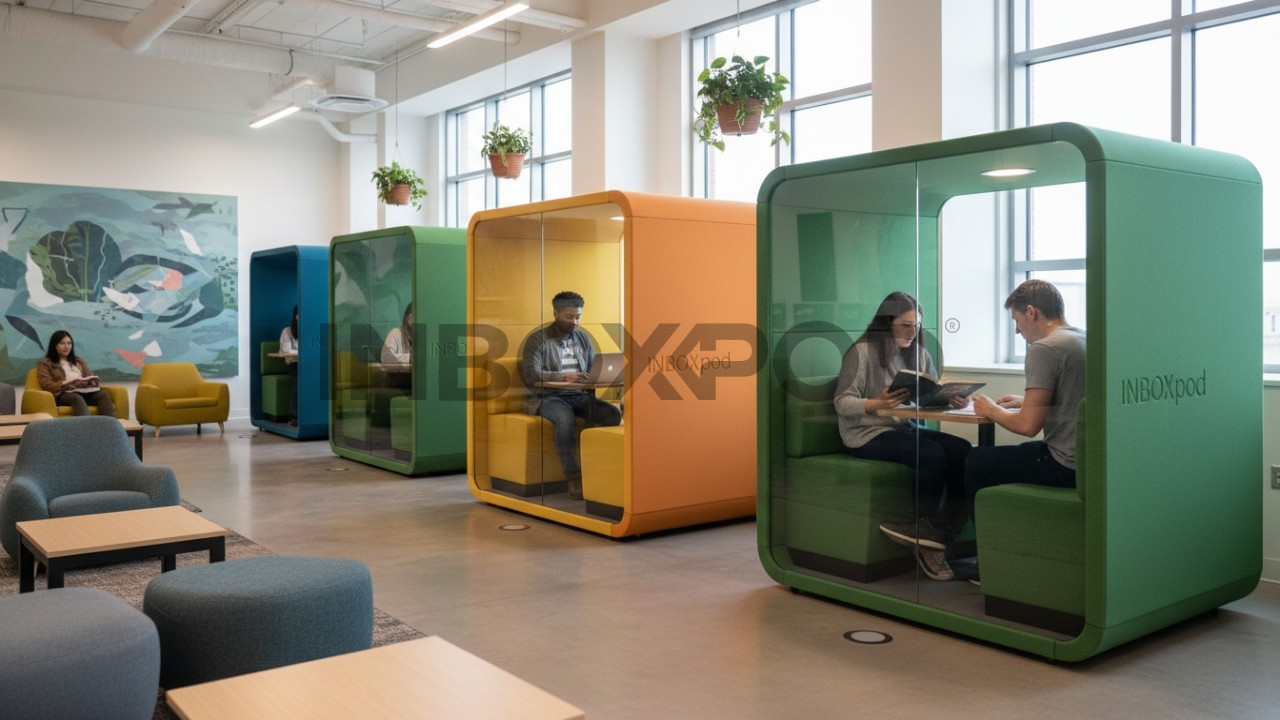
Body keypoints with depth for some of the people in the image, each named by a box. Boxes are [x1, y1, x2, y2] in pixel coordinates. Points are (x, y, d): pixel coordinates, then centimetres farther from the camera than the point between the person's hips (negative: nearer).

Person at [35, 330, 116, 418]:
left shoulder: (79, 361, 33)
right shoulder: (45, 364, 17)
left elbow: (93, 379, 22)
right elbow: (47, 385, 1)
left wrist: (88, 381, -4)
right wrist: (67, 383, -15)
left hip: (84, 391, 4)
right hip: (64, 394, -4)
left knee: (104, 394, -31)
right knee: (77, 398, -41)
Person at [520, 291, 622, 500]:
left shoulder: (583, 338, 15)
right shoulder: (537, 339, -3)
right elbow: (531, 375, -16)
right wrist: (563, 377, -31)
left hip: (580, 396, 5)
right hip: (548, 397, -5)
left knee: (613, 413, -22)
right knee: (566, 419, -38)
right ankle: (574, 478, -34)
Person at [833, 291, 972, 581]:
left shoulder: (918, 354, 14)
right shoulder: (862, 351, -7)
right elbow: (842, 403, -11)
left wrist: (953, 400, -12)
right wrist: (877, 403, -29)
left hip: (906, 427, 7)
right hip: (867, 434, -6)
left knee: (962, 449, -20)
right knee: (933, 454, -29)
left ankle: (930, 536, -16)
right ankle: (929, 535, -12)